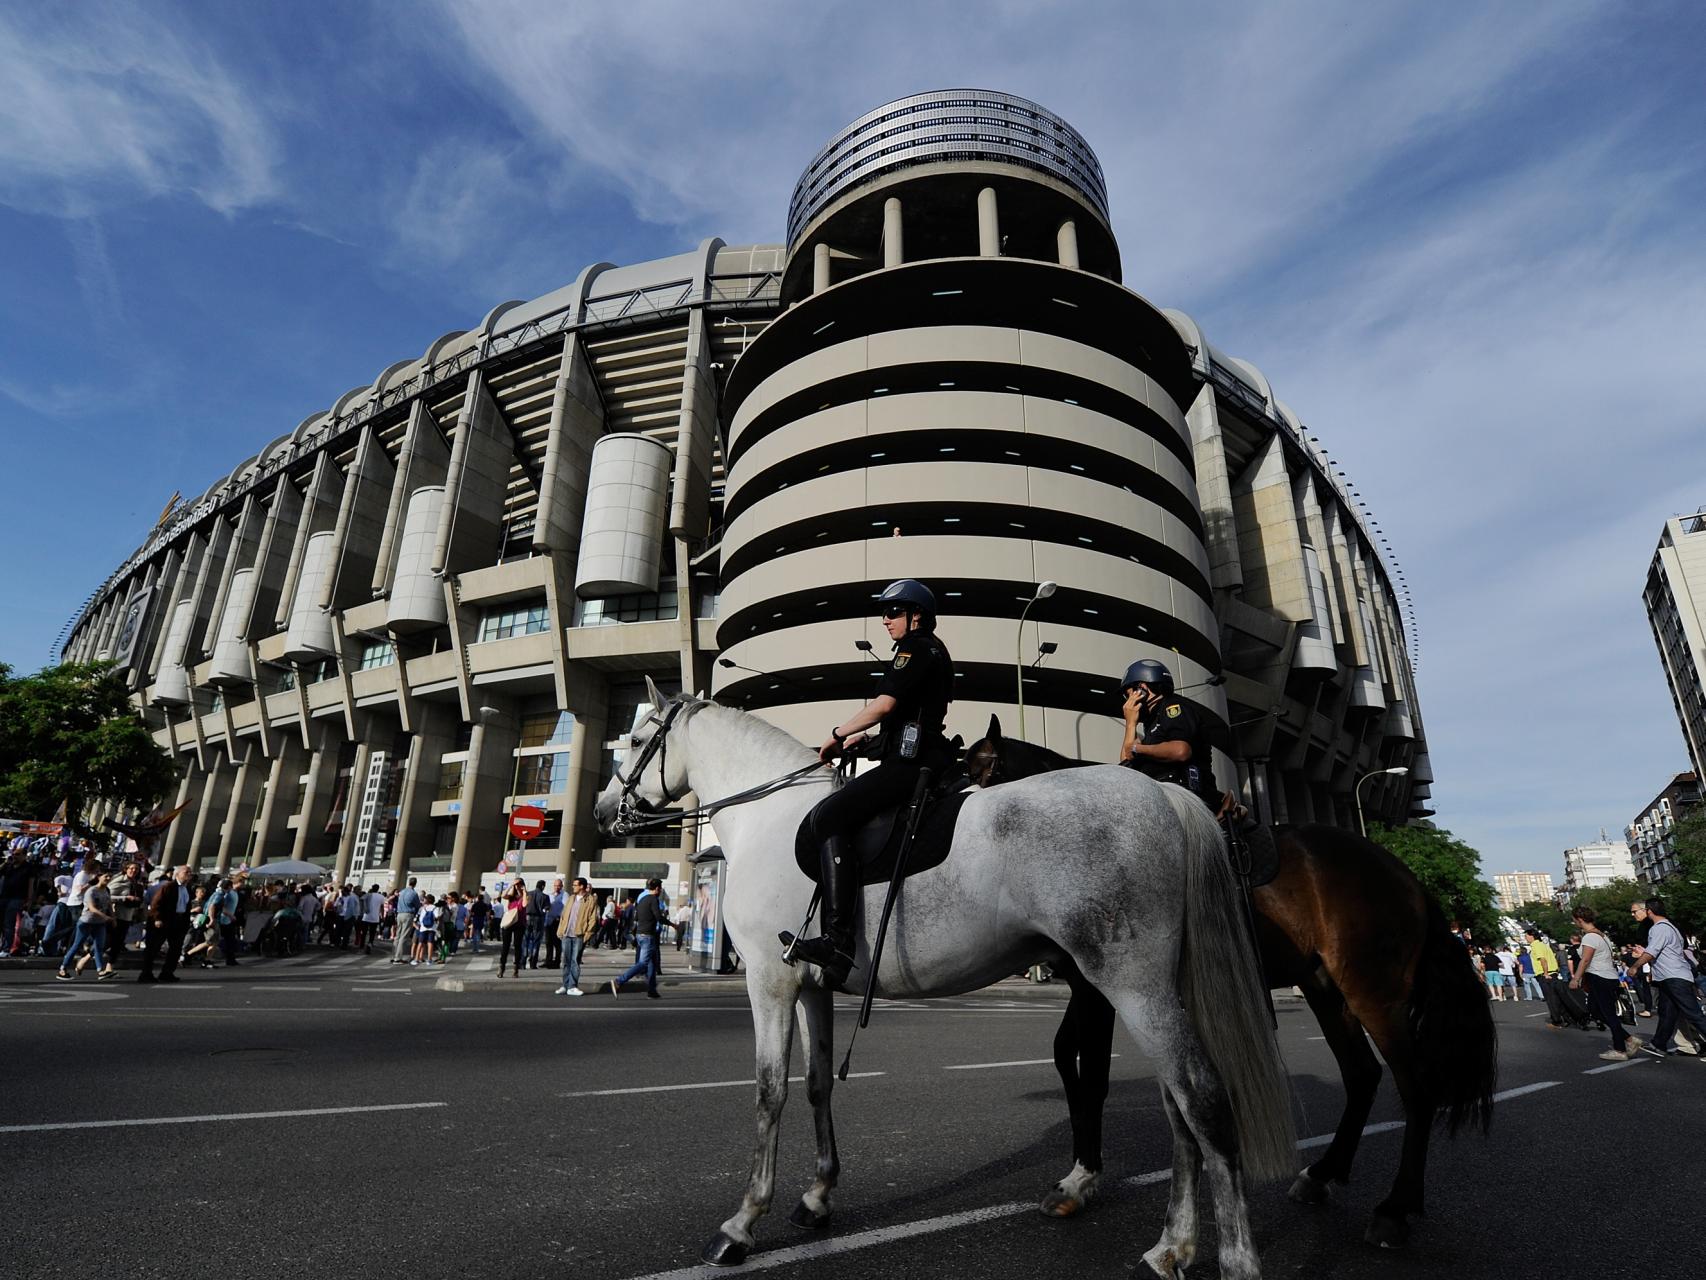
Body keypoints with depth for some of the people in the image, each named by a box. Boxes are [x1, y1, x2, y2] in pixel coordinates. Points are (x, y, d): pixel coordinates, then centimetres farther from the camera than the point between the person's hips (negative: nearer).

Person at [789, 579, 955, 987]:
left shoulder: (915, 648, -5)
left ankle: (837, 941, -31)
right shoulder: (934, 652, 25)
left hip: (909, 761, -11)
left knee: (826, 819, -23)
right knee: (834, 819, 18)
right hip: (917, 756, 11)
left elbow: (884, 704, -16)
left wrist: (838, 734, -4)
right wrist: (863, 736, 19)